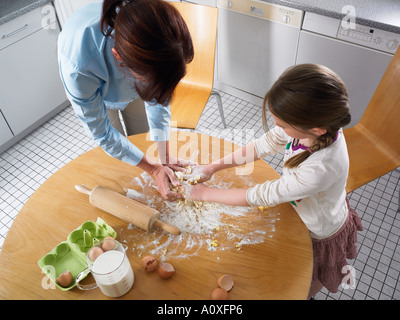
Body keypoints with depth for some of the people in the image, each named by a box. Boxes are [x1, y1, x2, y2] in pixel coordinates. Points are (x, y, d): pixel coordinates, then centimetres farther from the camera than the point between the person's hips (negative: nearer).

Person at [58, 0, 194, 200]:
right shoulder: (78, 66, -48)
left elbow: (158, 97, -21)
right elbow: (101, 133, -30)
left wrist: (165, 158, -21)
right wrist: (153, 169, -27)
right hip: (89, 90, -2)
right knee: (117, 154, 12)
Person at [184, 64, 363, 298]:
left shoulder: (320, 169, -47)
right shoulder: (310, 123, -29)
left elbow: (262, 196, -34)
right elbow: (262, 146, -16)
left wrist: (205, 193, -22)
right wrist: (212, 168, -17)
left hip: (320, 236, -5)